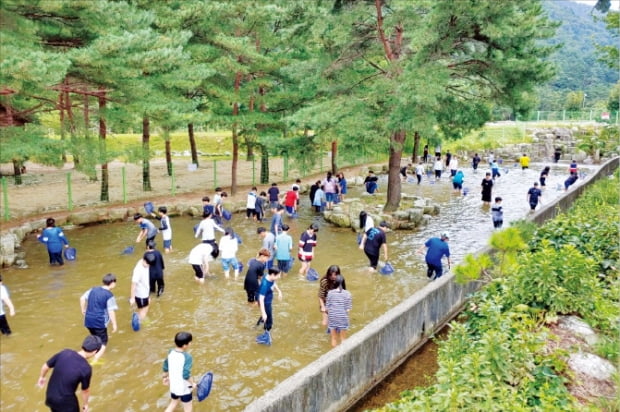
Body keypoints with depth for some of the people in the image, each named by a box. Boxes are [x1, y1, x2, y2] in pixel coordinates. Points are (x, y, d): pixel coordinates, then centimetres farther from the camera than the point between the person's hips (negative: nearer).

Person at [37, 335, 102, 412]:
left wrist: (41, 377, 22)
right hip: (66, 401, -5)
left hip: (50, 396, 5)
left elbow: (45, 366, 0)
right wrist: (85, 404, 9)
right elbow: (85, 390, -10)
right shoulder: (86, 369, -26)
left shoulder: (64, 353, -14)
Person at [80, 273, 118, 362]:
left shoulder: (93, 290, 7)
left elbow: (82, 298, 14)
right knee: (103, 344, 7)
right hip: (99, 322, -7)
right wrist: (114, 324, -8)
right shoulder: (109, 295, -13)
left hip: (88, 320, 7)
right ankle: (94, 361, -3)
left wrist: (83, 310, 26)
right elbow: (111, 311, -15)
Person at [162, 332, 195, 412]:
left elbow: (165, 367, 6)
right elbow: (186, 375, -28)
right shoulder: (187, 357, -27)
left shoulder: (170, 352, -7)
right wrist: (192, 383, -12)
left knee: (173, 404, 30)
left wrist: (165, 376, 23)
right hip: (184, 388, -6)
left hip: (173, 386, 6)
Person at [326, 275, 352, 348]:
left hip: (332, 318, 1)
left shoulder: (330, 293, -9)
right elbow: (348, 309, -12)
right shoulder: (347, 293, -12)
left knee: (334, 338, 16)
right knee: (343, 338, 16)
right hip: (343, 318, -1)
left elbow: (327, 307, -5)